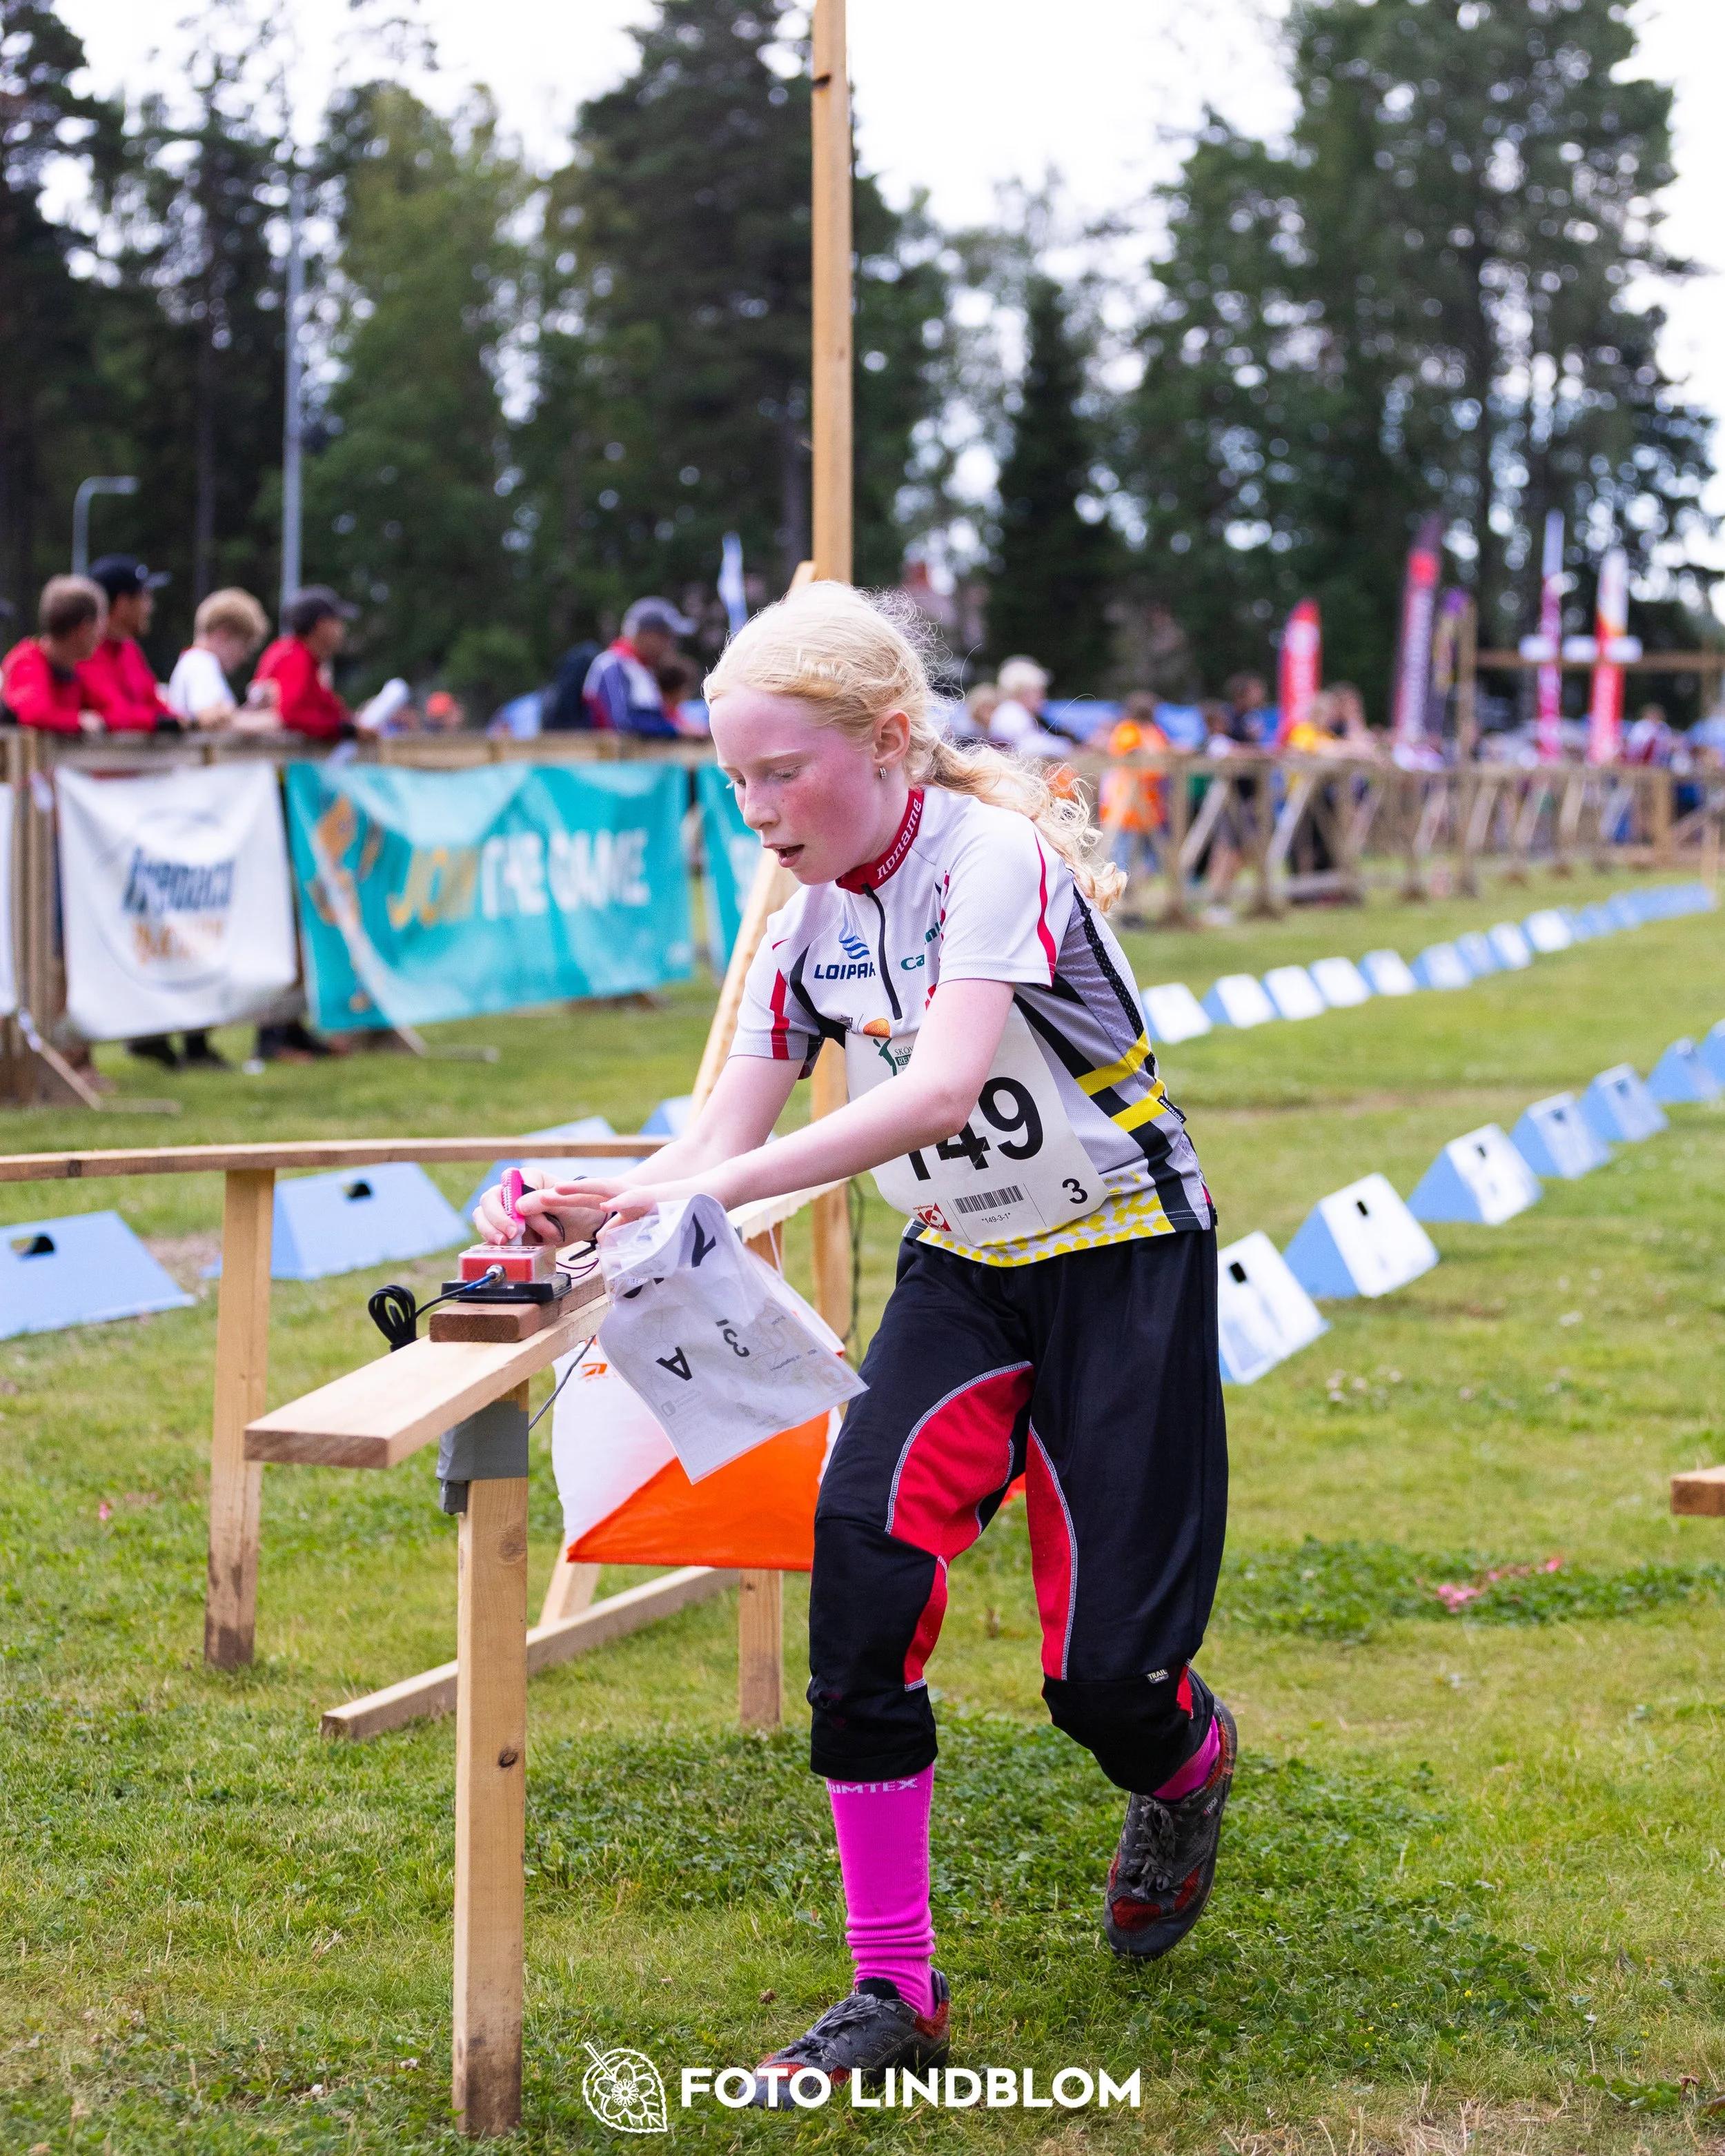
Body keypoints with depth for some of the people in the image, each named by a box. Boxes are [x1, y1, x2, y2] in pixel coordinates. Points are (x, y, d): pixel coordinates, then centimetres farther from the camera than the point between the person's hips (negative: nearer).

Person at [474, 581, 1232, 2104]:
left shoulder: (995, 859, -22)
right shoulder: (810, 926, 0)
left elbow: (941, 1089, -36)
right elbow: (720, 1143, 0)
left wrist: (713, 1185, -42)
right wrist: (583, 1218, -21)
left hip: (1124, 1257, -5)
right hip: (963, 1272, 6)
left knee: (1104, 1672, -6)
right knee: (865, 1559, -19)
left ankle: (1189, 1760, 36)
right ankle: (896, 1994, -11)